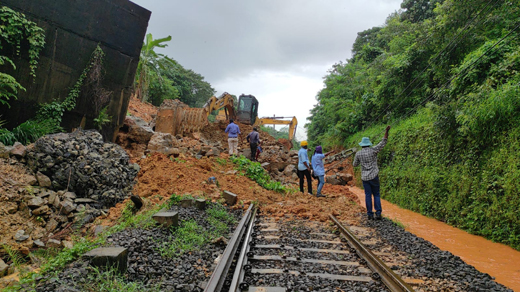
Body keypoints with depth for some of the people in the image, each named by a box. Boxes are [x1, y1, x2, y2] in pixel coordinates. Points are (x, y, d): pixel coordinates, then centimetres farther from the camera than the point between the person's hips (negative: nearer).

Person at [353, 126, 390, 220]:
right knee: (376, 195, 9)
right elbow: (383, 142, -3)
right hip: (374, 176, -1)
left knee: (368, 195, 6)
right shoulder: (373, 150, -7)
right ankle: (378, 213, 1)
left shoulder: (358, 153, -3)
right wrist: (387, 131, -2)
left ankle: (370, 214, 6)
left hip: (365, 177, 1)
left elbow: (355, 164, 10)